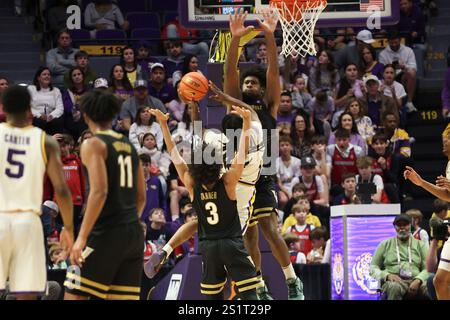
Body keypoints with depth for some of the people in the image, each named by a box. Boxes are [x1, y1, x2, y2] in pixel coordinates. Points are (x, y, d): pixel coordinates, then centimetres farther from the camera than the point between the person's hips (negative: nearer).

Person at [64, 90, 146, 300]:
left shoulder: (93, 144, -6)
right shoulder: (129, 147, 16)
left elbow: (99, 192, -18)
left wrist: (82, 237, -20)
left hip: (106, 234, -7)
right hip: (134, 234, 7)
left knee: (74, 296, -4)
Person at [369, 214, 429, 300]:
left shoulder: (420, 245, 19)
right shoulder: (385, 245, 18)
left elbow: (427, 269, 9)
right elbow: (373, 268, 14)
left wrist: (418, 280, -14)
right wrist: (387, 275, -8)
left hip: (414, 282, 1)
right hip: (393, 281, -1)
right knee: (395, 287, -41)